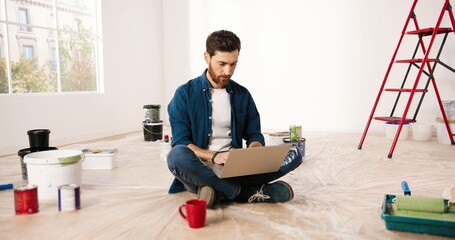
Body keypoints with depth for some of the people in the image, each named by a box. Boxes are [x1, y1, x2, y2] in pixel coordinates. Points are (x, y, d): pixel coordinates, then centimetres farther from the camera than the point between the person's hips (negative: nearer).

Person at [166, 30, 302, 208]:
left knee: (293, 153, -14)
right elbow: (181, 142, -7)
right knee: (177, 156, -37)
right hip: (201, 169, -3)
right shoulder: (185, 94, -1)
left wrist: (254, 151, -12)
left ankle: (220, 192, -25)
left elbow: (254, 135, 13)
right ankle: (249, 192, -24)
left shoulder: (242, 95, 10)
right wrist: (214, 156, -24)